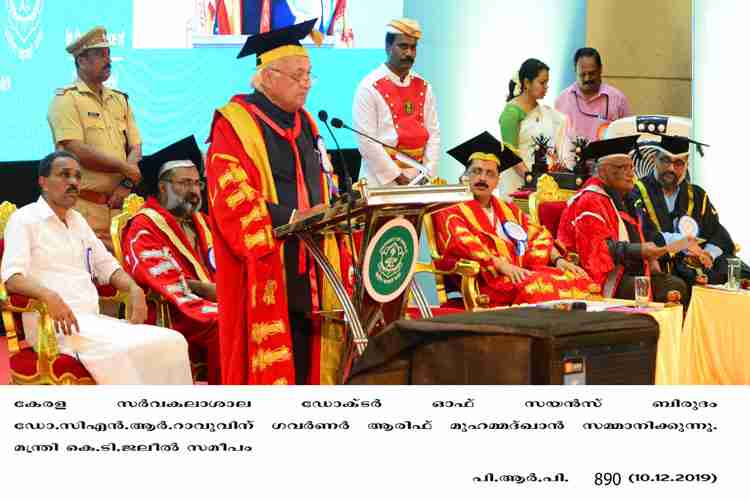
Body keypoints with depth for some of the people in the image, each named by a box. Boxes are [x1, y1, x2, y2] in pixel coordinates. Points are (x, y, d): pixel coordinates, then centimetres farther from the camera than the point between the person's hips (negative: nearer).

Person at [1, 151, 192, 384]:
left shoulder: (77, 220, 24)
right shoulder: (24, 220, 1)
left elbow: (105, 265, 27)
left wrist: (133, 289, 5)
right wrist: (49, 296, -32)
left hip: (93, 319, 7)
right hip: (54, 322, -7)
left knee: (172, 342, -16)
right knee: (117, 350, -36)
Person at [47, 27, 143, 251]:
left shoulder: (120, 100, 19)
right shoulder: (66, 99, -2)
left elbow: (135, 149, 14)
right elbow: (77, 151, -13)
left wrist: (127, 184, -5)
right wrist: (124, 167, -8)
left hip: (118, 205, 6)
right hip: (84, 207, -6)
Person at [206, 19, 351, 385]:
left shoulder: (306, 125, 17)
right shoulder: (234, 124, -7)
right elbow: (231, 198, -15)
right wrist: (292, 218, -22)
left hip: (308, 267, 7)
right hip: (265, 265, -7)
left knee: (305, 356, 5)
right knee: (266, 362, -7)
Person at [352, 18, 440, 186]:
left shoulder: (424, 88, 9)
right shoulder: (369, 88, -7)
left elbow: (433, 134, 7)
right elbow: (367, 142, -12)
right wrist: (397, 177, -14)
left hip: (419, 180, 4)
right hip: (382, 181, -4)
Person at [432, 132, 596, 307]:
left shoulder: (510, 210, 29)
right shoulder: (452, 214, 10)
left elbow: (538, 237, 20)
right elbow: (465, 246, -8)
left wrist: (558, 259, -1)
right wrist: (501, 265, -23)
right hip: (489, 280, -6)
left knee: (576, 279, -21)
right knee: (536, 286, -36)